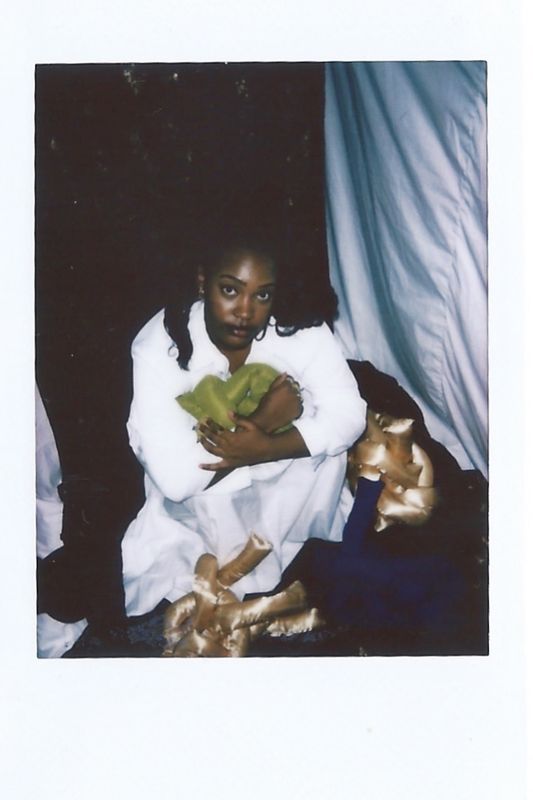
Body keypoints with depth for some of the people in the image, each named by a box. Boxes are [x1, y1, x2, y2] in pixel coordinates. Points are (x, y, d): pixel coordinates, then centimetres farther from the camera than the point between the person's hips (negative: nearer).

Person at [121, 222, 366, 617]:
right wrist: (263, 419, -30)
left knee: (323, 438, -27)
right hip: (200, 495, -2)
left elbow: (348, 415, -23)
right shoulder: (158, 346, -30)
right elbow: (176, 478, -35)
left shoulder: (299, 328, -23)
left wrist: (265, 447, -37)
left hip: (282, 479, 2)